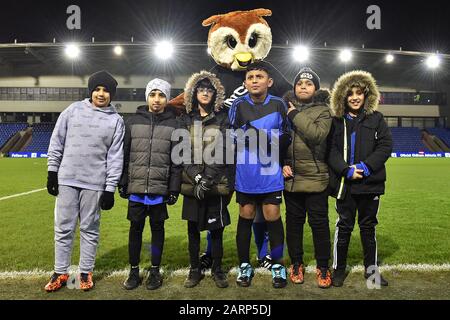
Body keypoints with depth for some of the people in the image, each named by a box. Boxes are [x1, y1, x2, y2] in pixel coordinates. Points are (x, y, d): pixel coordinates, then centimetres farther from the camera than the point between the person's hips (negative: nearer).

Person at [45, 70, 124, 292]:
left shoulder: (116, 120, 0)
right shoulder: (73, 110, 4)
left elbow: (115, 157, -2)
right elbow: (57, 142, 8)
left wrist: (110, 189, -5)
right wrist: (52, 172, 3)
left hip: (94, 184, -1)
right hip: (67, 180, 2)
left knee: (90, 229, 7)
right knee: (63, 228, 8)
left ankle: (86, 272, 22)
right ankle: (61, 273, 23)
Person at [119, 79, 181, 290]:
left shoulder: (174, 125, 1)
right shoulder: (133, 121, 5)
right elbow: (124, 155, 6)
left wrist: (174, 189, -5)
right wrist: (122, 183, 3)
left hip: (160, 189, -1)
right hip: (136, 188, 1)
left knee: (157, 228, 9)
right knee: (135, 228, 9)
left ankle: (155, 271, 23)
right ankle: (134, 270, 24)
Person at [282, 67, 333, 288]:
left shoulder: (323, 110, 0)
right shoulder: (285, 108, 7)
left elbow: (318, 135, -19)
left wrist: (296, 115, -15)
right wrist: (281, 164, -4)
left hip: (316, 177, -2)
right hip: (291, 177, 3)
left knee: (319, 222, 5)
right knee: (294, 221, 13)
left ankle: (323, 266, 23)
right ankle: (296, 263, 29)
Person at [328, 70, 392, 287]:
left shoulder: (376, 118, 5)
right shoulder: (337, 121, 5)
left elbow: (386, 146, -2)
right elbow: (331, 150, -2)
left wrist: (366, 166, -15)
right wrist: (346, 170, -16)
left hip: (370, 182, 1)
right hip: (345, 183, 0)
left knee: (368, 226, 12)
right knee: (344, 226, 7)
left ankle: (371, 269, 26)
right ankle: (339, 268, 20)